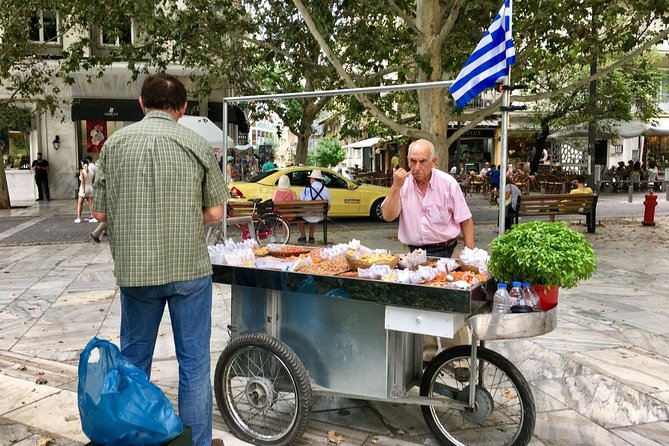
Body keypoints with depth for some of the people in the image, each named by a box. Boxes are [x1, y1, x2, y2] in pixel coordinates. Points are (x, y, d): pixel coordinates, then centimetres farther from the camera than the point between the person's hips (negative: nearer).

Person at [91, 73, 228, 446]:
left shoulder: (116, 143, 0)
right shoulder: (198, 144, -5)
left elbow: (101, 212, 3)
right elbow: (214, 213, -4)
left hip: (134, 269, 2)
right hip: (189, 267, -2)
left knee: (133, 359, 19)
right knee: (194, 362, 10)